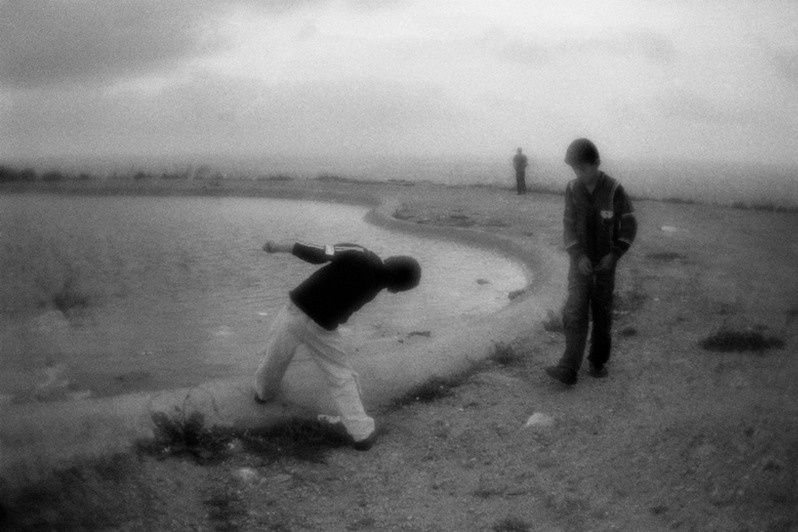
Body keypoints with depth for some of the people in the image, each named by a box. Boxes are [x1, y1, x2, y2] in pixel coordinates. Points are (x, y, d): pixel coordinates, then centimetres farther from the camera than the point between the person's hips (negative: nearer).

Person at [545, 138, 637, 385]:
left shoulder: (613, 190, -12)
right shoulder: (572, 189, -4)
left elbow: (629, 226, -7)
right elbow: (569, 226, -3)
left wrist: (614, 254, -16)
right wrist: (578, 255, -16)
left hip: (605, 263, -1)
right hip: (580, 261, 1)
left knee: (602, 314, 7)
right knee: (574, 313, -9)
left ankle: (598, 362, 23)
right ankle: (568, 368, -14)